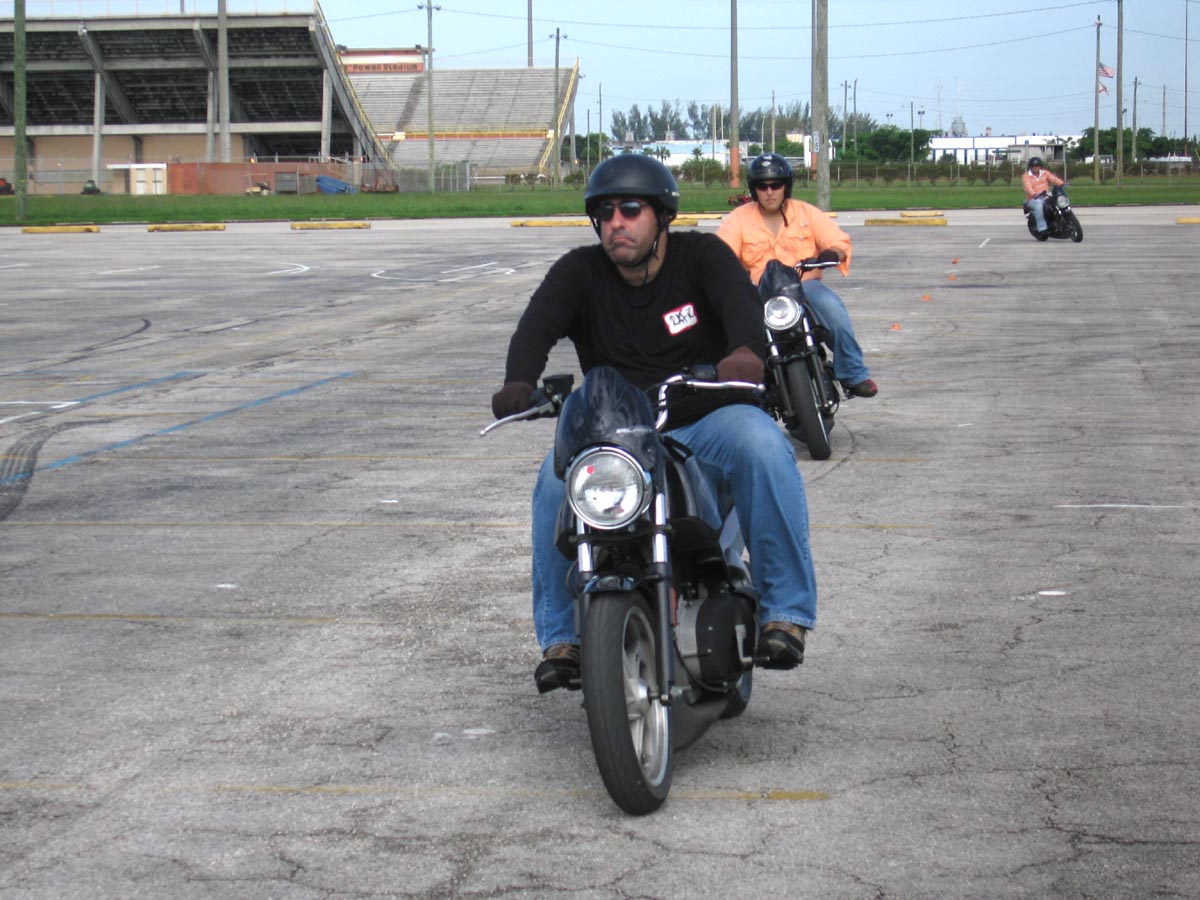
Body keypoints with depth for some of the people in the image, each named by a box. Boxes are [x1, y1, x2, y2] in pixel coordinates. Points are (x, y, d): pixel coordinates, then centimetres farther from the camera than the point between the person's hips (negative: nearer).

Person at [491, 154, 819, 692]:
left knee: (760, 443, -33)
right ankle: (561, 638, -15)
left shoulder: (701, 255, 1)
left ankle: (786, 612, -24)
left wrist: (747, 351, -44)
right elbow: (537, 324, -12)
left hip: (704, 420, -1)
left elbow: (739, 299, -20)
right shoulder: (578, 272, 6)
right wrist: (518, 383, -36)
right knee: (558, 476, -27)